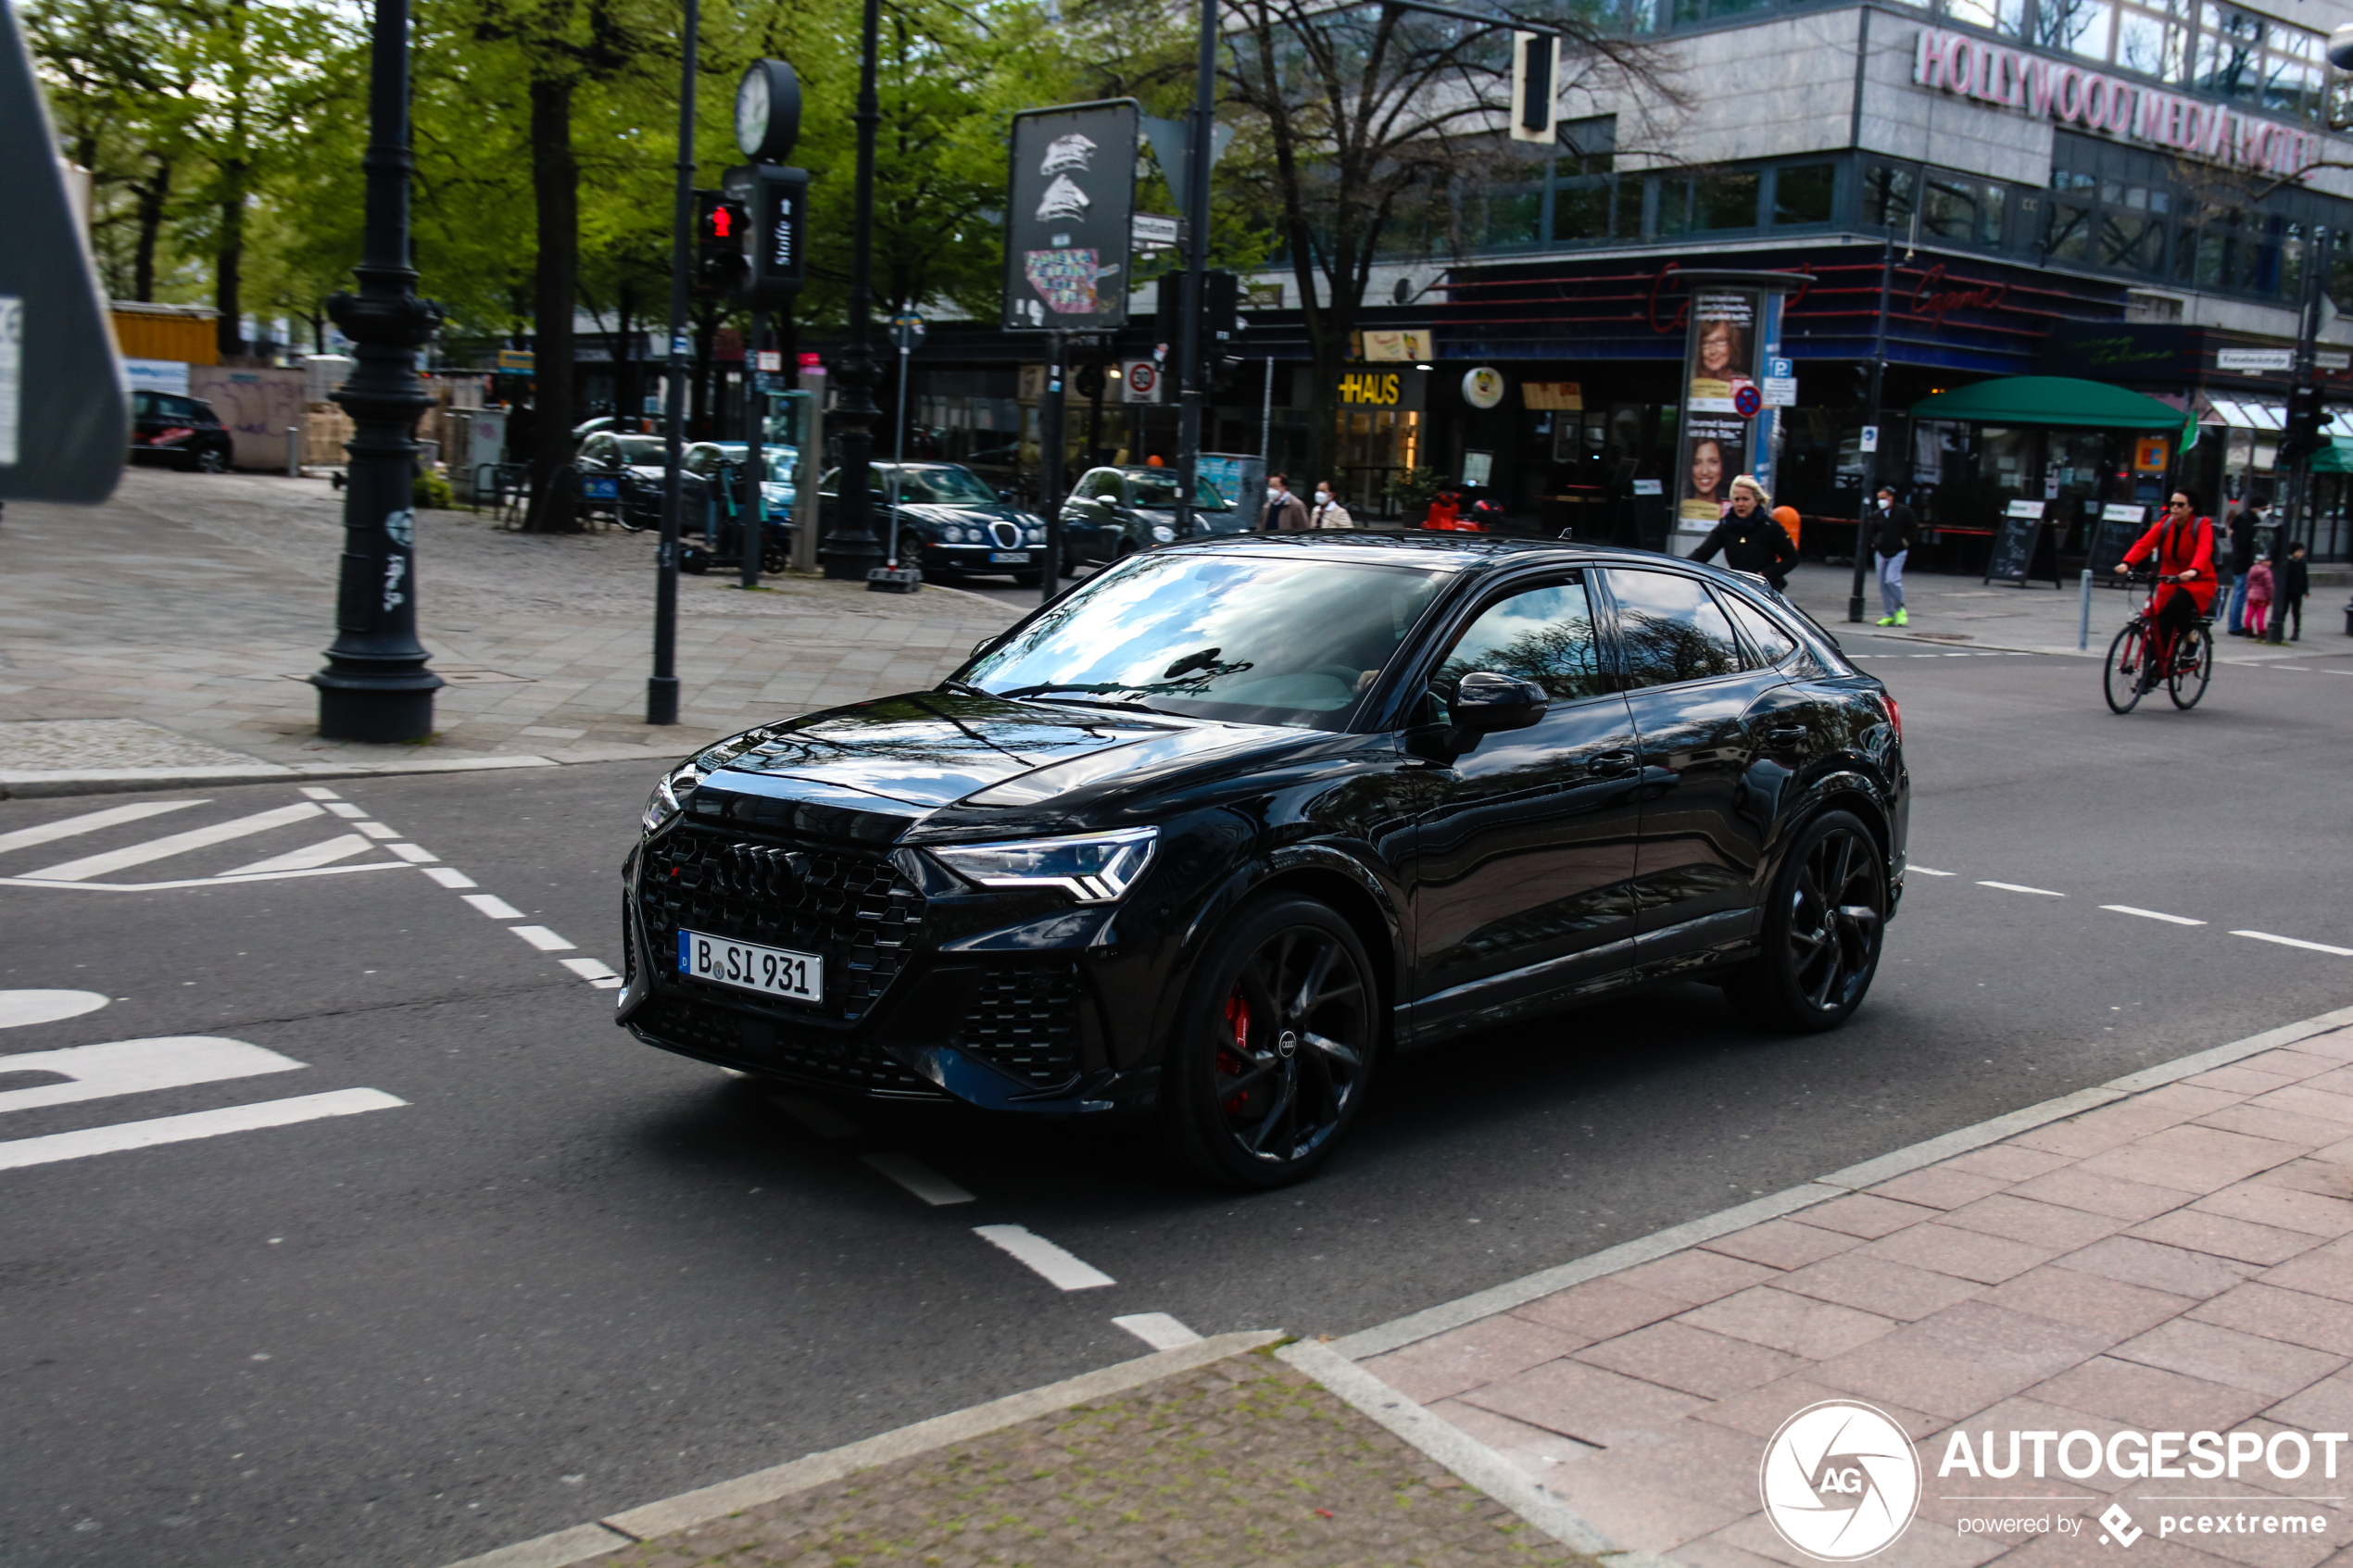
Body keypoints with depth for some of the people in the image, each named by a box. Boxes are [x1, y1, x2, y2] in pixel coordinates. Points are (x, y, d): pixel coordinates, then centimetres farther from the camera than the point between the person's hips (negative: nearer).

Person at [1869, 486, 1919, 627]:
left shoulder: (1903, 511, -5)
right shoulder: (1878, 515, 8)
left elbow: (1914, 529, 0)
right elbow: (1873, 531, 23)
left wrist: (1905, 542, -8)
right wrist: (1874, 543, 8)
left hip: (1897, 552, -5)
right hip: (1881, 553, 5)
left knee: (1892, 580, -18)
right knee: (1883, 584, 2)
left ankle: (1900, 609, 2)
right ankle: (1888, 616, 8)